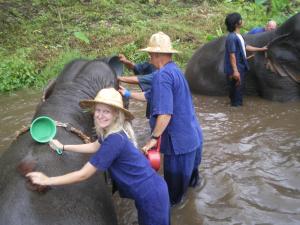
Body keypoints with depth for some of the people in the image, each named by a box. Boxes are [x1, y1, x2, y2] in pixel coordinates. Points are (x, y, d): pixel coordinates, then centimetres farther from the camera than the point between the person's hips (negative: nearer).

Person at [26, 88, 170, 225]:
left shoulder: (115, 139, -29)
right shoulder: (114, 132, -1)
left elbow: (83, 175, -24)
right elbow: (95, 146, 17)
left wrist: (47, 180, -15)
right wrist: (63, 147, 15)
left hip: (151, 196, -9)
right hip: (149, 190, 9)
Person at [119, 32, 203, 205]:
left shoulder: (162, 75, -24)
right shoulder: (174, 70, 9)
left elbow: (165, 114, -30)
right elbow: (151, 96, 17)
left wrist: (154, 137, -22)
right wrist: (129, 94, 22)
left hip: (179, 139, -9)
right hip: (193, 135, 9)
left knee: (175, 178, 13)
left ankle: (172, 204, 33)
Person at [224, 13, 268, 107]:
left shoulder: (238, 36, 11)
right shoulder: (232, 37, -20)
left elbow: (246, 47, 22)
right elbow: (232, 55, -23)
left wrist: (261, 49, 30)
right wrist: (235, 71, -25)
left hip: (241, 67, 10)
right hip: (235, 69, -10)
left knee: (239, 87, 18)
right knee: (236, 87, -3)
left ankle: (238, 104, 30)